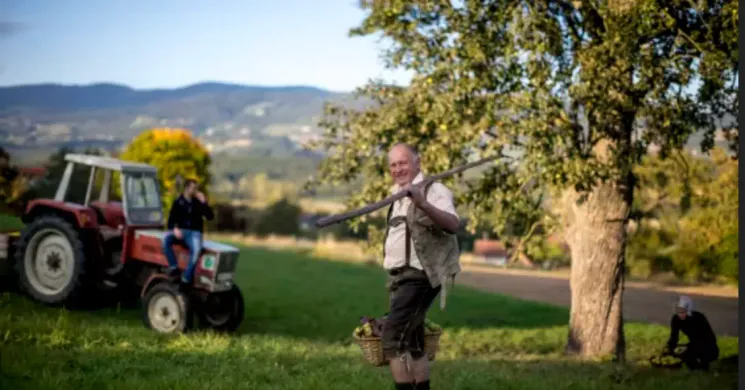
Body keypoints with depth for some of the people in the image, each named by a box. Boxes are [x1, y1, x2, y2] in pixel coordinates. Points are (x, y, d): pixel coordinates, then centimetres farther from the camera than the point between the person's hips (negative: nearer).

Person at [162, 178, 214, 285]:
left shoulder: (199, 202, 6)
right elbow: (171, 220, 5)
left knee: (196, 249, -35)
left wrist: (204, 203, -12)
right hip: (181, 231, 1)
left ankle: (186, 278, -34)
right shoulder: (178, 202, 6)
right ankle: (174, 267, -25)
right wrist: (175, 229, -16)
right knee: (166, 238, -31)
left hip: (194, 232, -1)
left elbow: (210, 216, -2)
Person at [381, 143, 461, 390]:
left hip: (419, 277, -9)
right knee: (412, 344, 13)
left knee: (392, 338, -17)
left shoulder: (433, 190, -12)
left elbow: (453, 224, -29)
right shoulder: (396, 194, 16)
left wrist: (422, 204, -45)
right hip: (400, 277, 9)